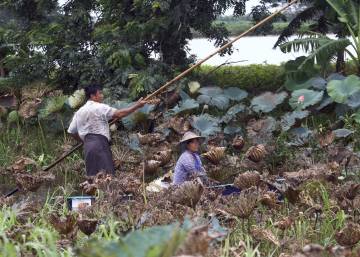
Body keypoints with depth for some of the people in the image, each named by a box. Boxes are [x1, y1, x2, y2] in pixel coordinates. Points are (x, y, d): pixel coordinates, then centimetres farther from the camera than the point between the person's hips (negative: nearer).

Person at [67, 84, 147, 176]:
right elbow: (119, 114, -11)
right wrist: (136, 106, -6)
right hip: (100, 143, -8)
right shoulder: (99, 107, -4)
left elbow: (72, 131, 20)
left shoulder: (79, 112, 17)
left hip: (87, 145, 8)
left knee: (93, 175, 6)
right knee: (107, 175, -13)